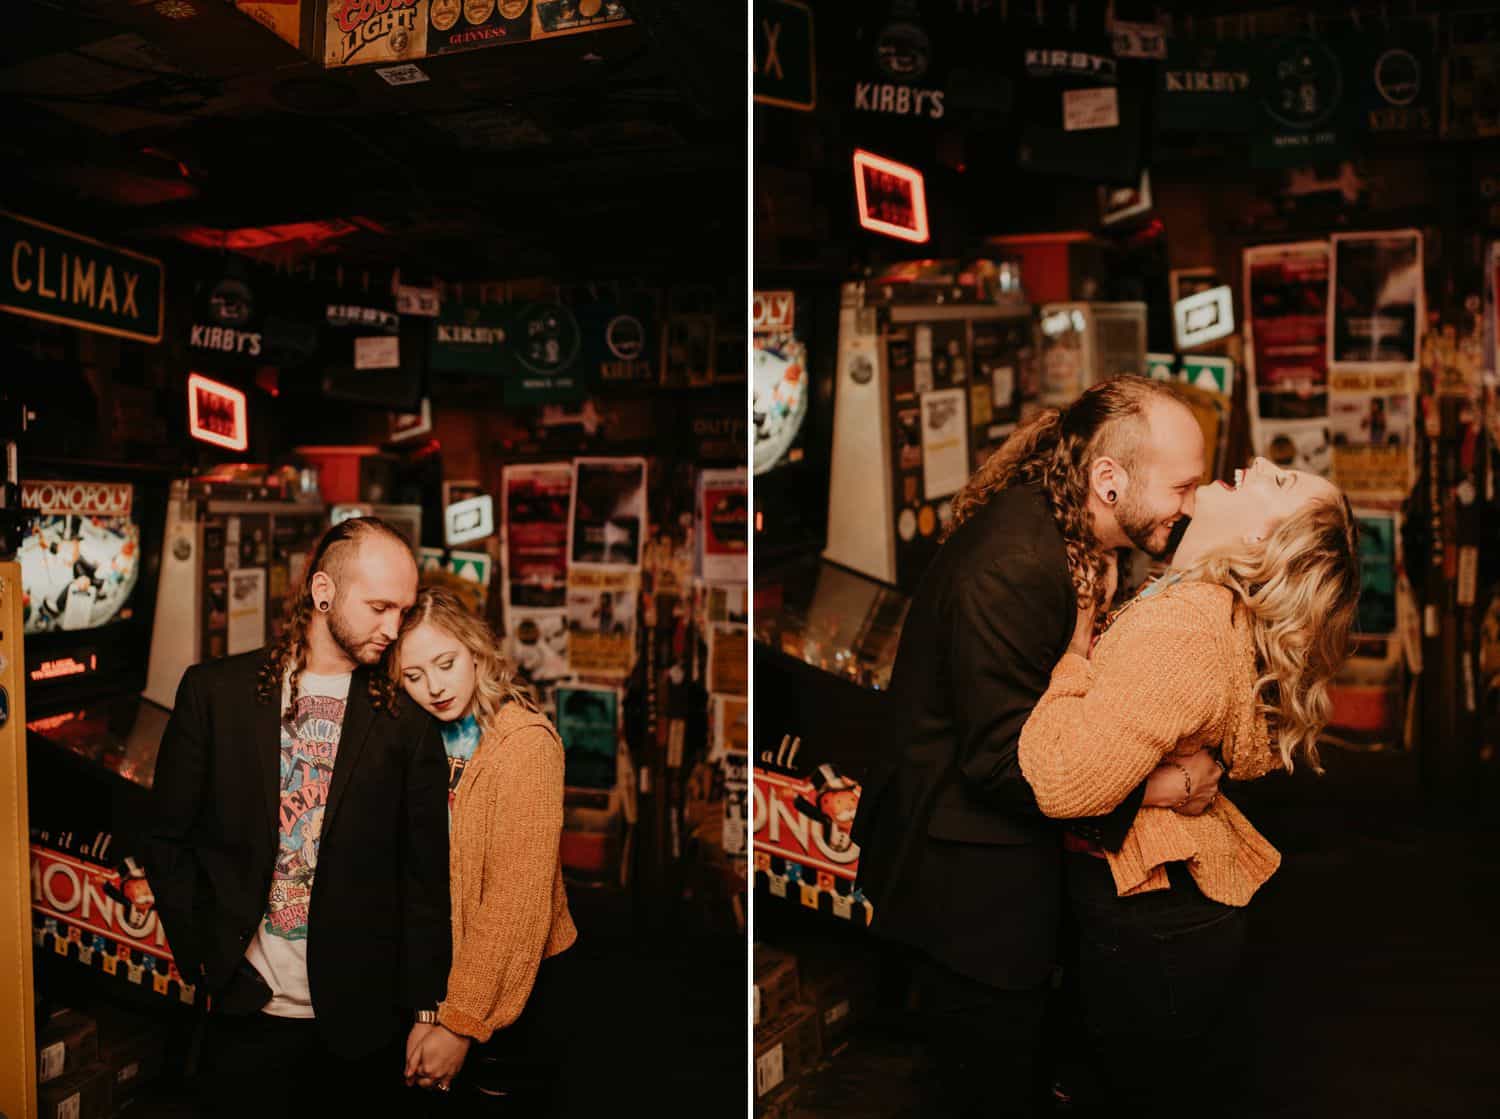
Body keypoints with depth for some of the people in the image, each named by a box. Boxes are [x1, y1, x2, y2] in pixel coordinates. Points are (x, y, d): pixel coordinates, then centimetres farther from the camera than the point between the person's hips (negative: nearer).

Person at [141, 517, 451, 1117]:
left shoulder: (406, 721, -3)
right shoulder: (214, 690, -2)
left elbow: (425, 879, -1)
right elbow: (168, 840, 3)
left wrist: (425, 1011, -2)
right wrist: (203, 961, -1)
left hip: (360, 1019, 0)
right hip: (243, 1008, 0)